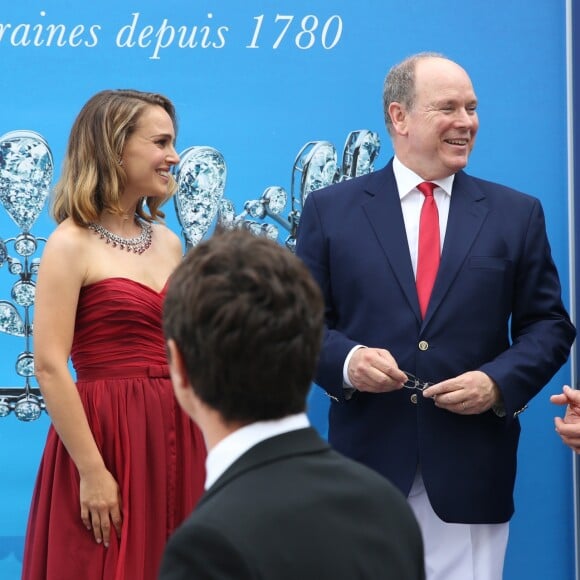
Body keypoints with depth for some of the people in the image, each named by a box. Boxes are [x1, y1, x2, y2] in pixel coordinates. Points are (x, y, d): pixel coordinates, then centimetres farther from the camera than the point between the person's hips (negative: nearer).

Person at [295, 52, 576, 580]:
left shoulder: (516, 214, 8)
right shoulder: (331, 210, 5)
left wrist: (500, 382, -10)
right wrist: (346, 360, -16)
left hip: (470, 473, 1)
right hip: (368, 460, 0)